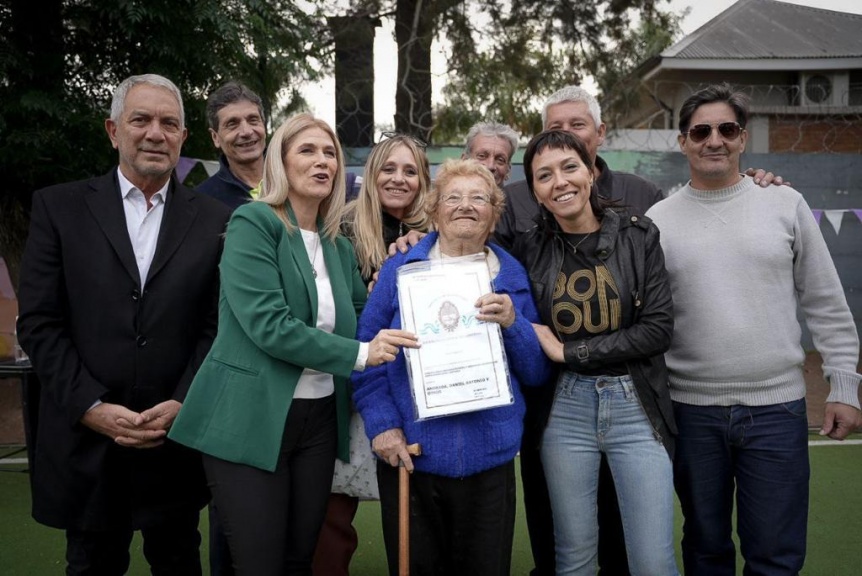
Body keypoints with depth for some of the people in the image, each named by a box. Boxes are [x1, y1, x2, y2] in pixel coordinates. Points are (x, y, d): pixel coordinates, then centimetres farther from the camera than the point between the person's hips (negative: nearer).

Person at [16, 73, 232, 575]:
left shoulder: (213, 220, 2)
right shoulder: (59, 207, 1)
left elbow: (218, 326, 0)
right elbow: (39, 322, -3)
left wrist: (182, 405, -10)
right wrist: (91, 407, -11)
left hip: (177, 437, 1)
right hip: (86, 439, 0)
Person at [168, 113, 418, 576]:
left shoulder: (338, 246, 12)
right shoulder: (253, 222, -8)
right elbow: (268, 324, -19)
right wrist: (359, 354, -18)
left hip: (319, 418, 6)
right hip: (251, 419, -6)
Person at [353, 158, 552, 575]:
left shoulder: (514, 277, 5)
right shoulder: (401, 268, 0)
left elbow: (538, 373, 5)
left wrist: (513, 324, -12)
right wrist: (381, 424, -11)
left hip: (490, 458, 2)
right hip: (409, 456, -1)